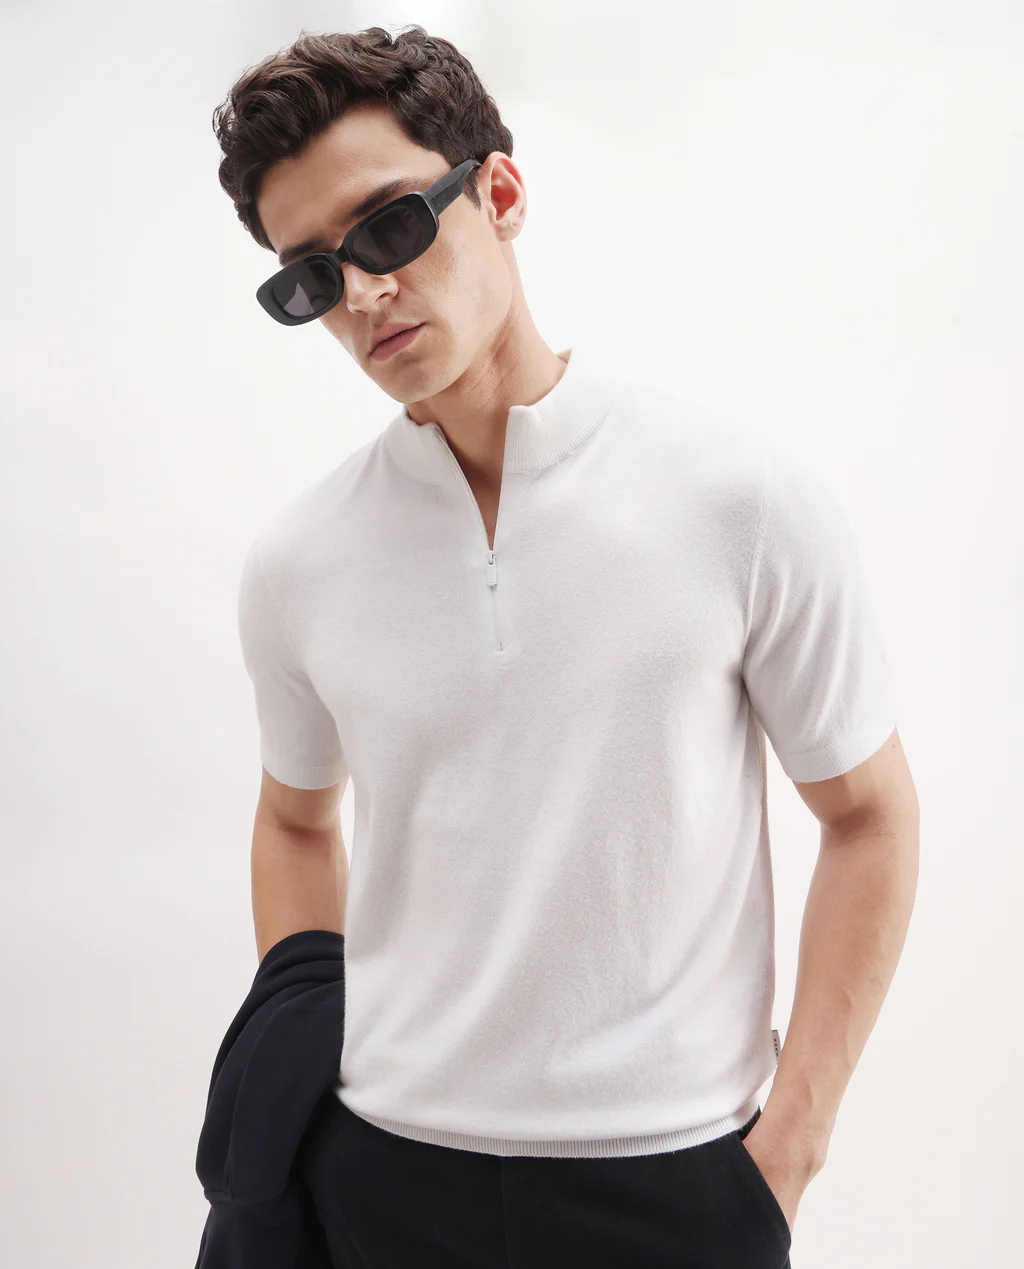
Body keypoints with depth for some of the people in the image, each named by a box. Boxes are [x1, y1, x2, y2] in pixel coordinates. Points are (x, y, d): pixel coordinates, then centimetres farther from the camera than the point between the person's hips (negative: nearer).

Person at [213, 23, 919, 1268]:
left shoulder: (746, 500, -10)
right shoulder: (295, 562, -2)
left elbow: (870, 815, -3)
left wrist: (791, 1142, -6)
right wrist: (303, 1088, 6)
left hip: (671, 1169, -2)